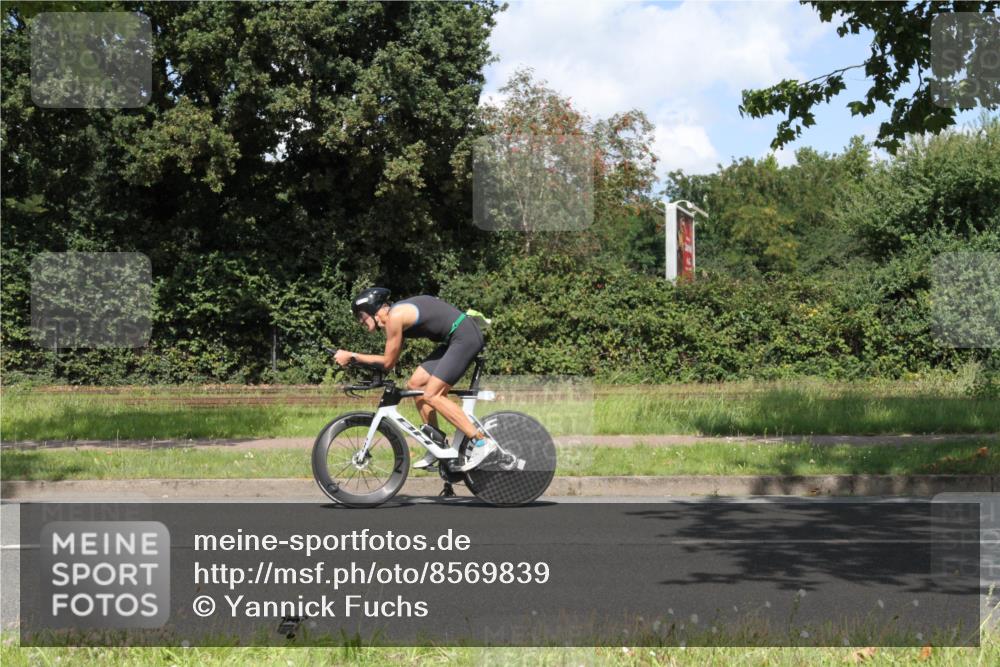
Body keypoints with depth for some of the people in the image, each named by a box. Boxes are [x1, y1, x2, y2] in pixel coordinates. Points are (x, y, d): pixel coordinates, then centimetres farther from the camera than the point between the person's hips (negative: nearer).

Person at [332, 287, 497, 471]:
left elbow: (388, 362, -10)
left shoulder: (395, 317, -15)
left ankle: (482, 442, -14)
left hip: (465, 337, -10)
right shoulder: (398, 313, 14)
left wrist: (351, 356, -5)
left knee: (431, 395, -12)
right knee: (415, 384, 9)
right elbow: (391, 360, 16)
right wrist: (353, 358, 10)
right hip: (456, 339, 10)